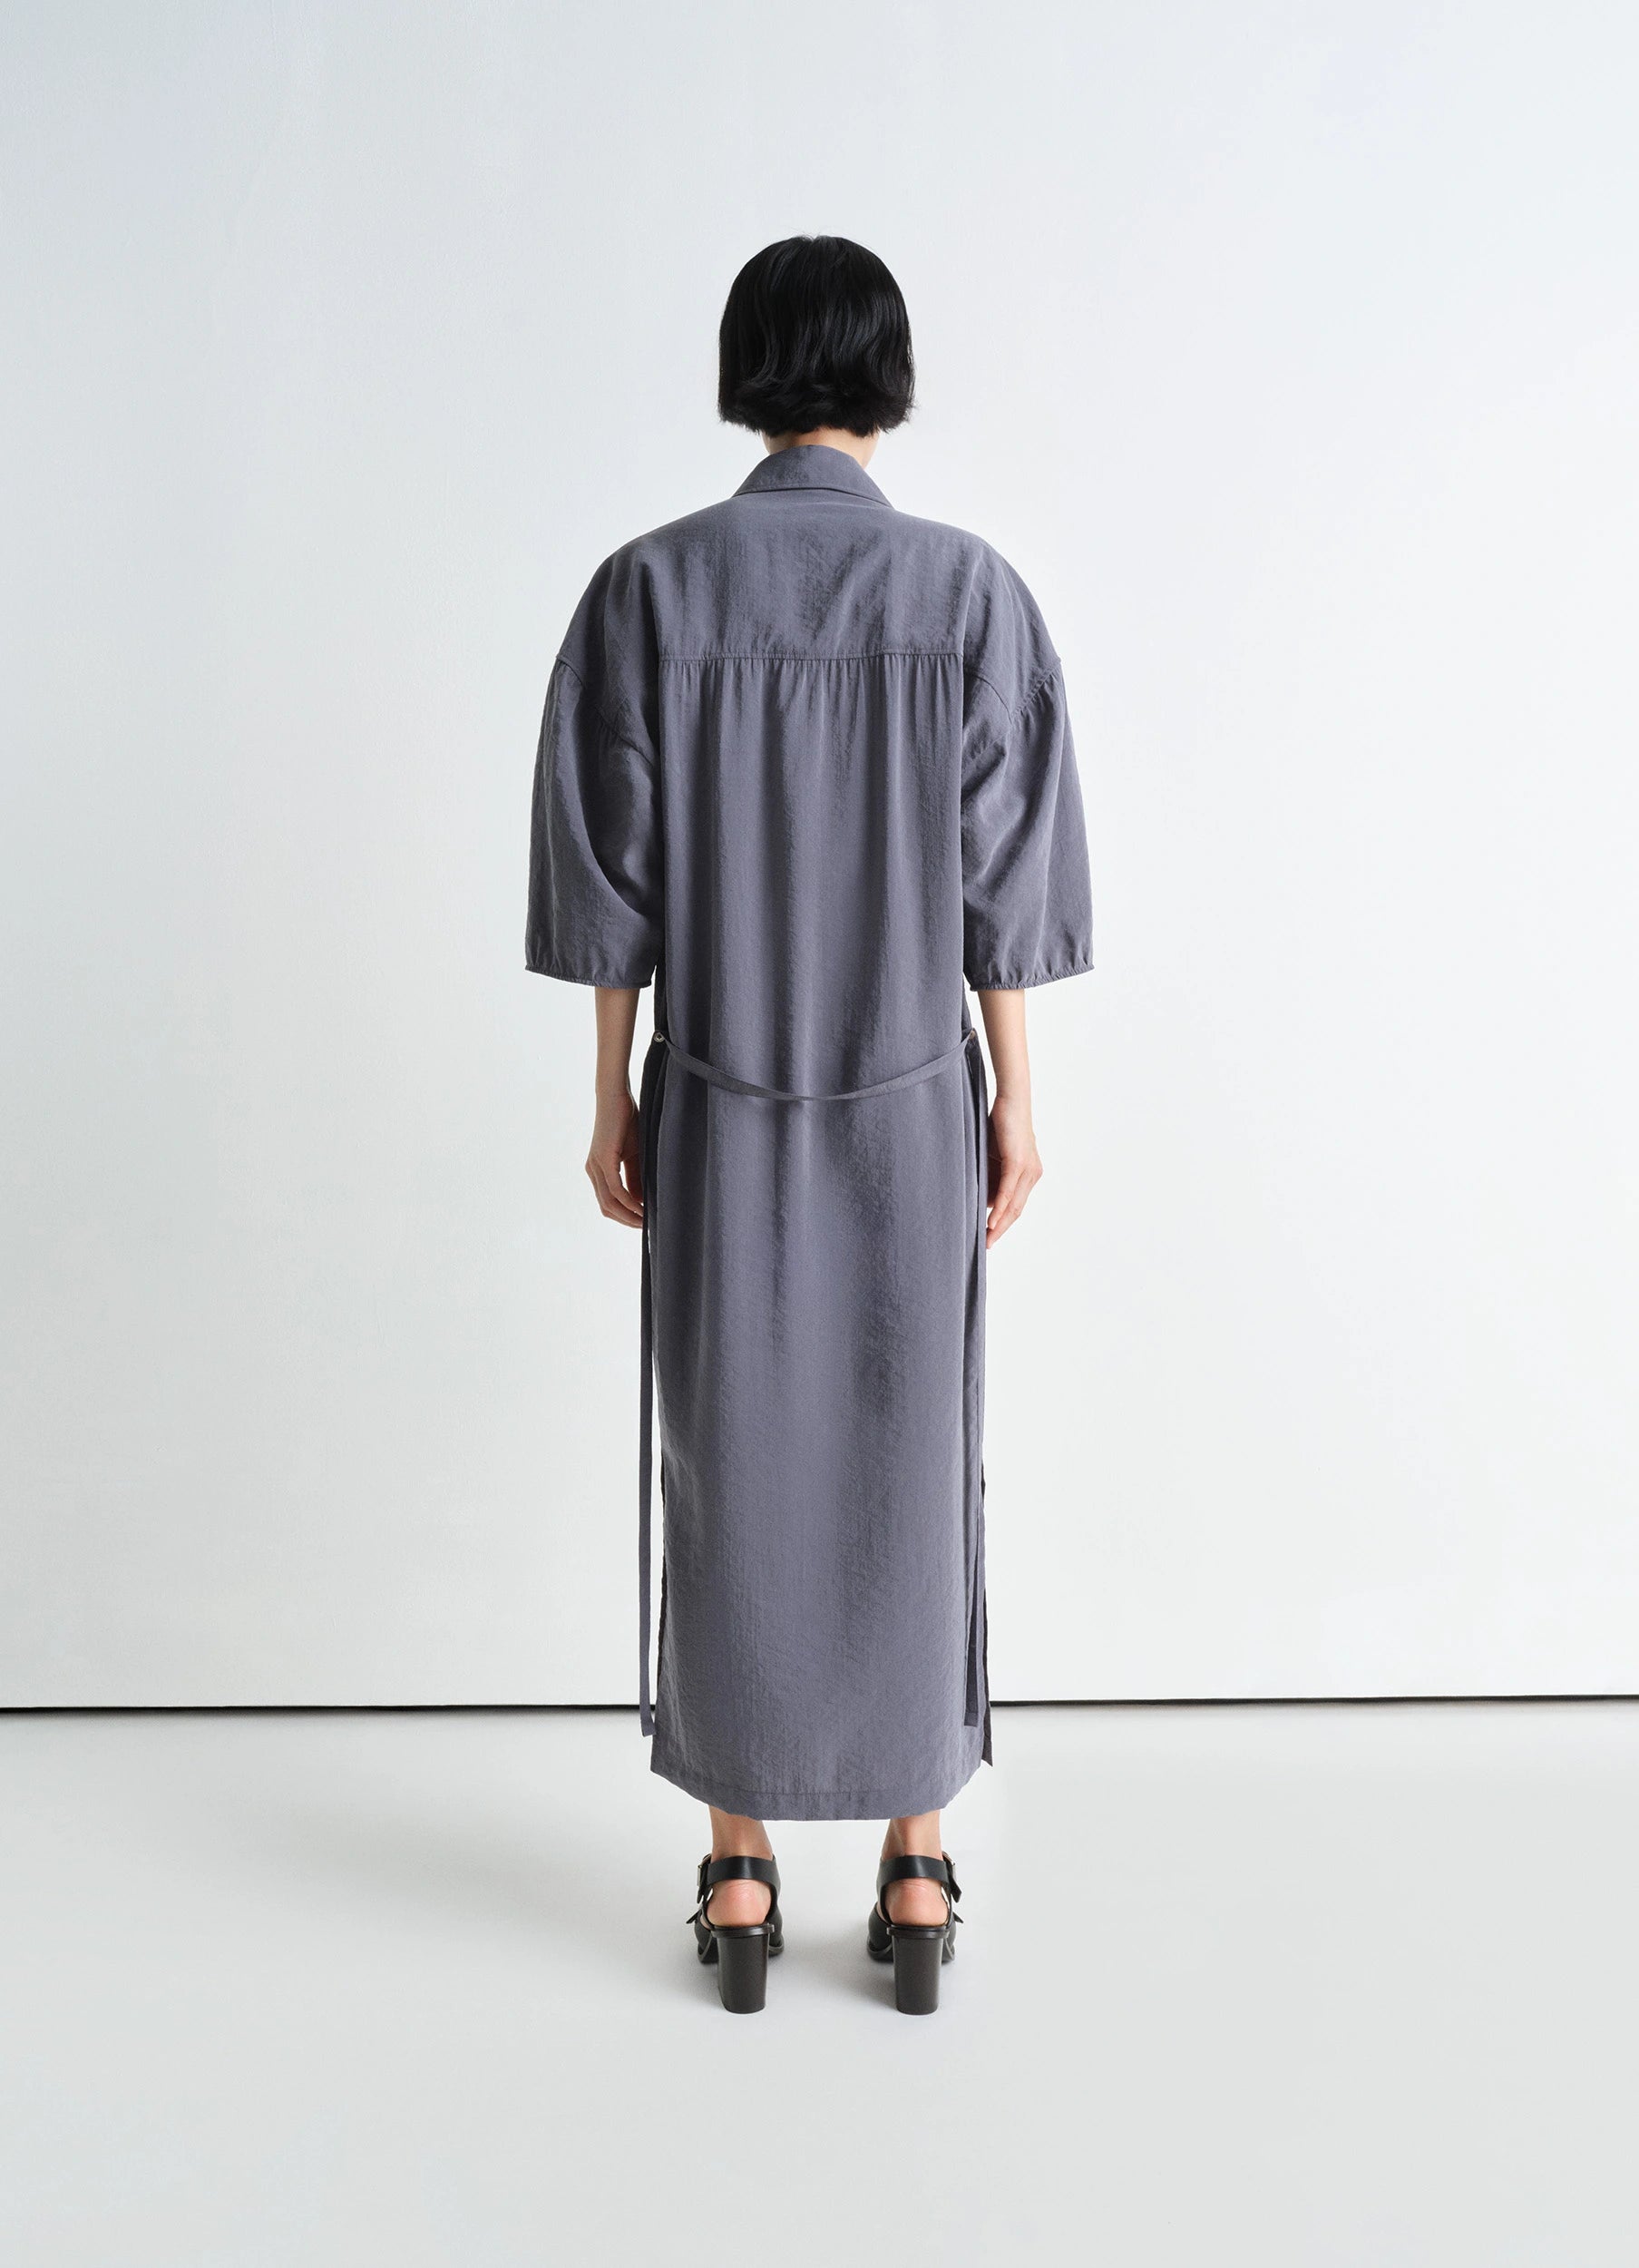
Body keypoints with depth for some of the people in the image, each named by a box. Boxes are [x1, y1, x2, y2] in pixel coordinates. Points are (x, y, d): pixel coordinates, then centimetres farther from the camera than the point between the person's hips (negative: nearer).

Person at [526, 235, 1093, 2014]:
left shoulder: (647, 589, -5)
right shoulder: (972, 590, -6)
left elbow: (608, 871, -3)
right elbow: (1000, 873, -4)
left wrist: (611, 1097, 5)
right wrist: (1017, 1097, 3)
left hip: (719, 1100, 0)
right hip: (911, 1096, 0)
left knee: (729, 1467, 10)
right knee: (909, 1463, 10)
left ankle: (739, 1868, 18)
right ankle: (912, 1865, 18)